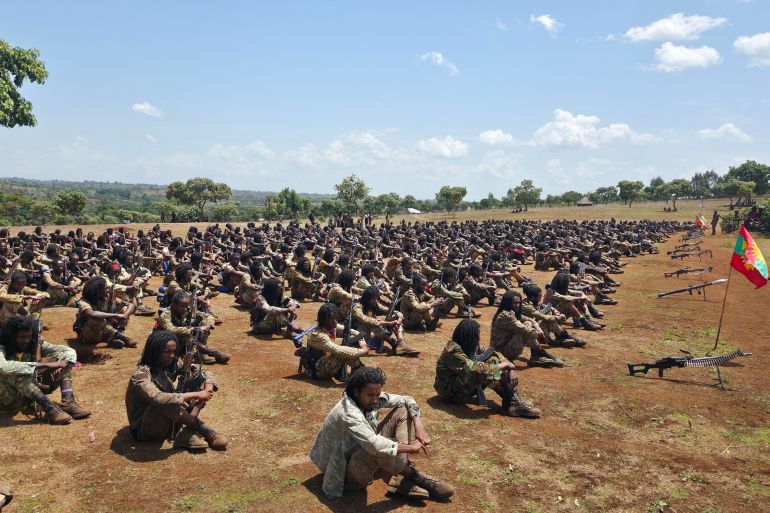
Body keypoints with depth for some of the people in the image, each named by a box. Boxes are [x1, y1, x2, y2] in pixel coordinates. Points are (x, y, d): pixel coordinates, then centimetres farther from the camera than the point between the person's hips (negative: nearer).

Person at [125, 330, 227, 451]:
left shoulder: (170, 366, -2)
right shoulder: (141, 374, -23)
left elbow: (201, 373, 1)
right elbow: (158, 399, -41)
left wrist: (208, 388, -22)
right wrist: (195, 395, -37)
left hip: (168, 422, 7)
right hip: (144, 429, -7)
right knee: (167, 402, -37)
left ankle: (188, 432, -22)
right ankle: (200, 429, -16)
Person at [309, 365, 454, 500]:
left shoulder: (371, 399, -9)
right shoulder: (347, 413, -33)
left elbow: (407, 400, 0)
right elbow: (374, 444, -45)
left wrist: (419, 427, -17)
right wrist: (410, 447, -32)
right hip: (346, 469, -9)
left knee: (402, 410, -1)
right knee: (377, 449, -42)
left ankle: (401, 479, -13)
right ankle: (412, 475, -12)